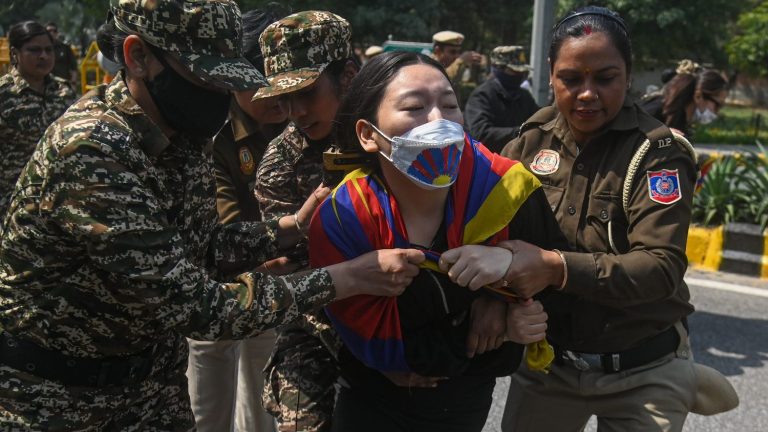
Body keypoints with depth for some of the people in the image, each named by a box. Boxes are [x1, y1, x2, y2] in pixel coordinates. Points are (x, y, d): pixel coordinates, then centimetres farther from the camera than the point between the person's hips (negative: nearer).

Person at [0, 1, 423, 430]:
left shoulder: (182, 134, -6)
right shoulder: (91, 153, -31)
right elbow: (197, 306, -32)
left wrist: (295, 226, -6)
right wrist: (349, 278, -29)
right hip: (55, 395, -7)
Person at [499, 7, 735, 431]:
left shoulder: (656, 152, -13)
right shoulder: (531, 139, -1)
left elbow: (662, 267, -22)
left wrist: (556, 266, -35)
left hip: (642, 372, -3)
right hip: (546, 360, 4)